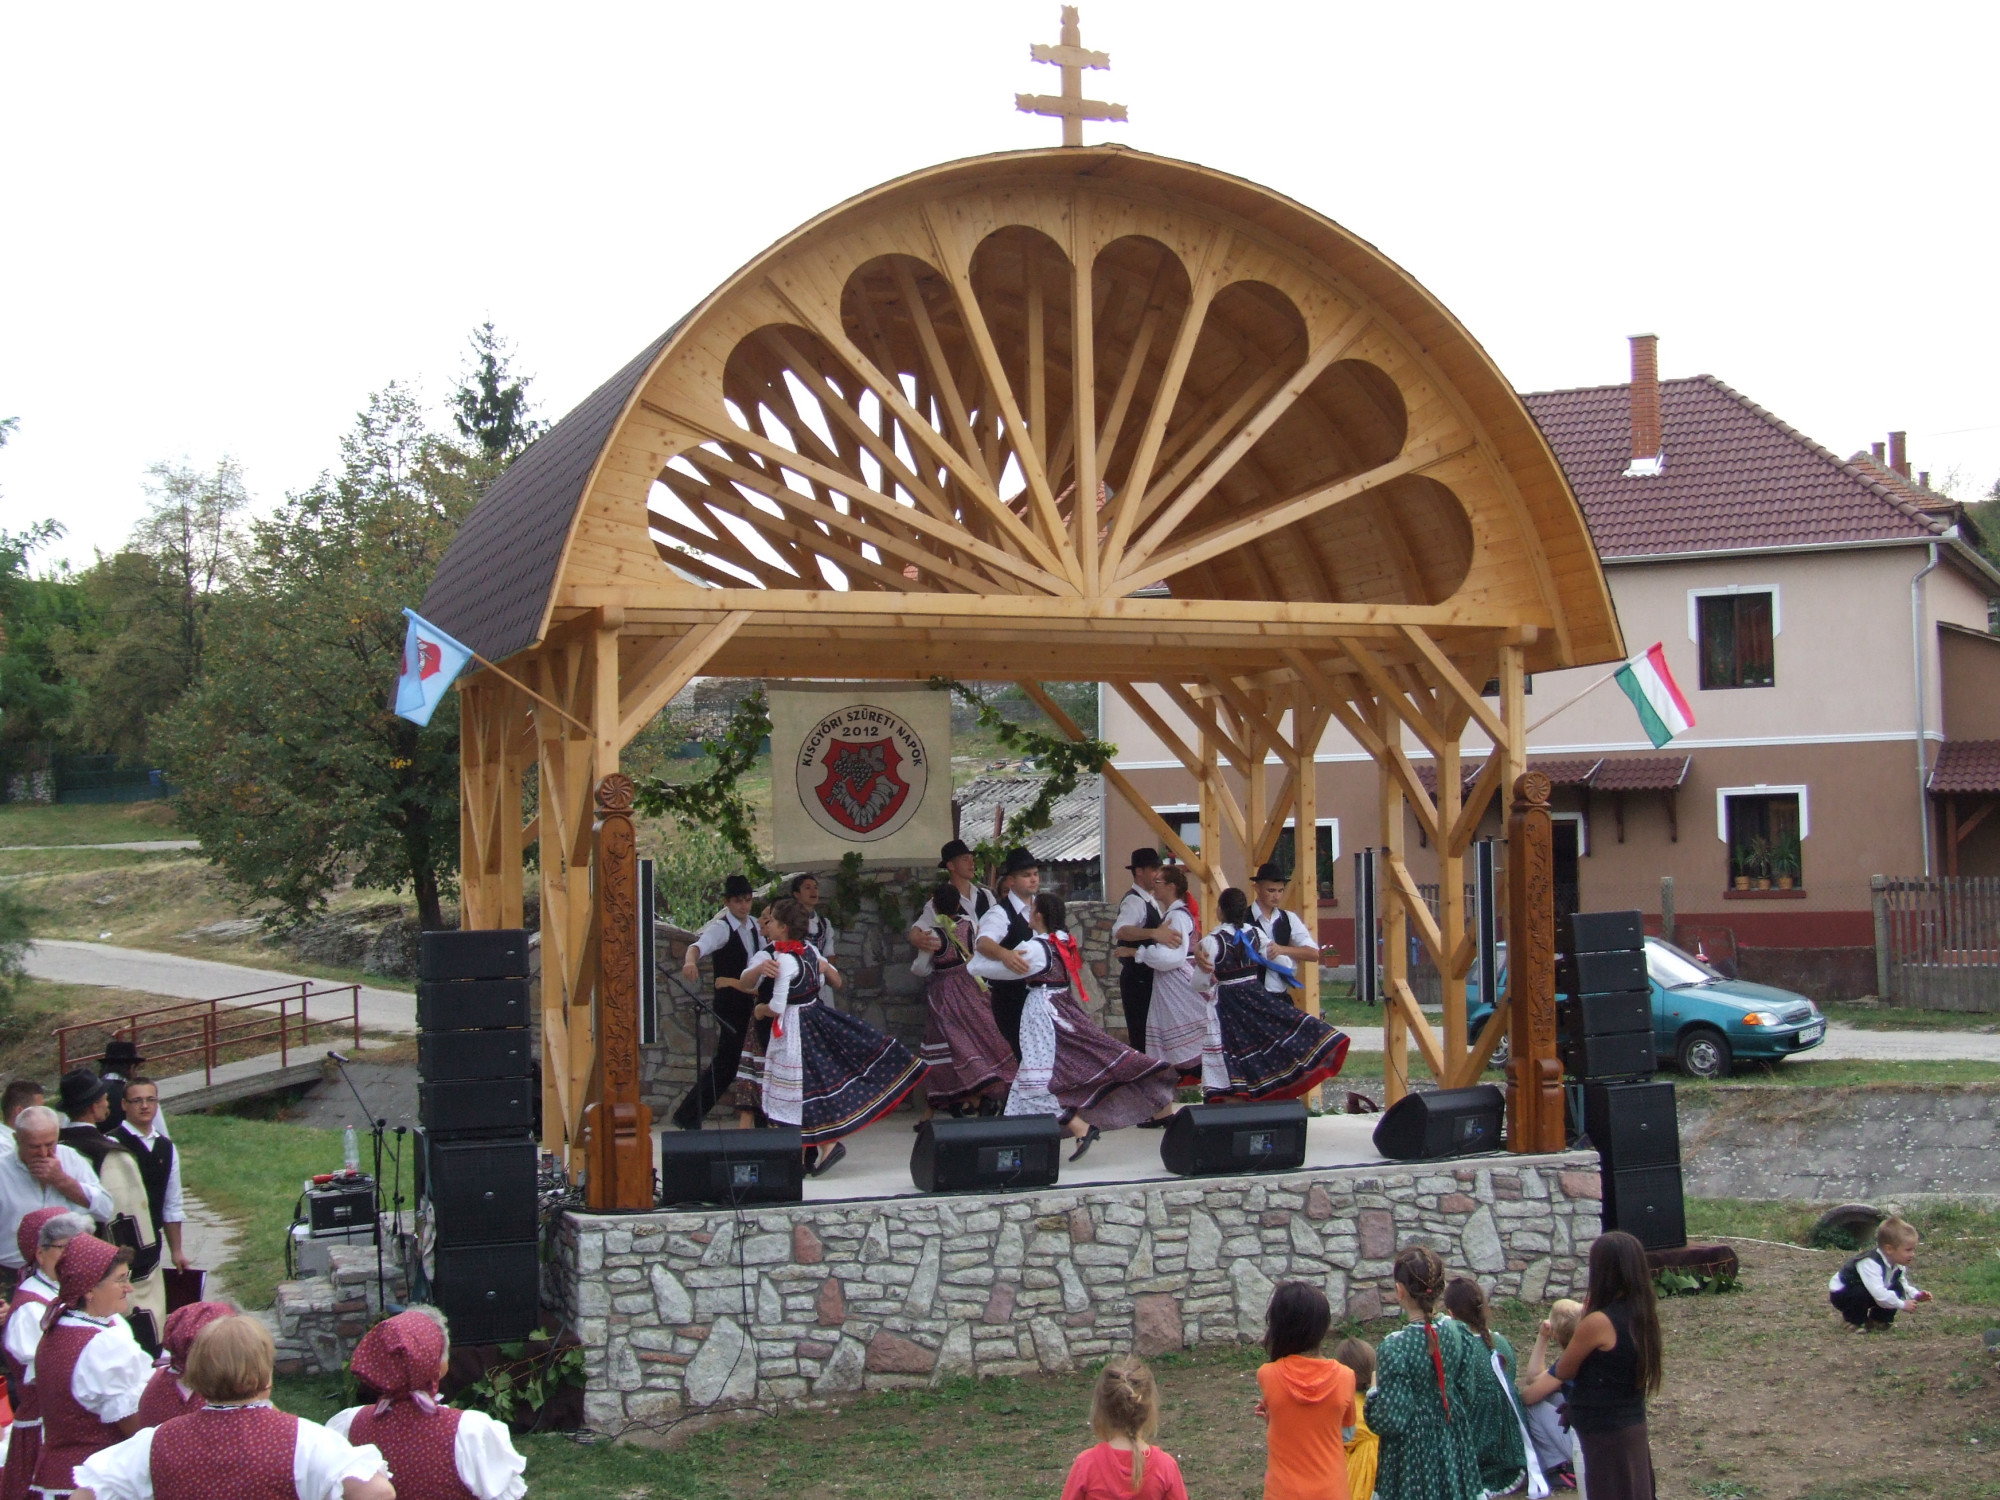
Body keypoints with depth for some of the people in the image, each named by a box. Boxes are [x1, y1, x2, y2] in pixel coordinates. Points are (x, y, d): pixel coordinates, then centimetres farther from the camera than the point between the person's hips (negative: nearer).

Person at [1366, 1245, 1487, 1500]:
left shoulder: (1394, 1348, -25)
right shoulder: (1459, 1333, -8)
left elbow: (1391, 1421, -22)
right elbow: (1469, 1396, 1)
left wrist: (1373, 1392, -5)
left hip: (1414, 1453, -5)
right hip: (1454, 1447, 5)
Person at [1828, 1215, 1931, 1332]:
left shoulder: (1898, 1265, -8)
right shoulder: (1870, 1264, -37)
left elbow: (1904, 1285, 11)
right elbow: (1879, 1294, -44)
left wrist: (1916, 1295, -9)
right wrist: (1902, 1305, -35)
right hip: (1840, 1295, -8)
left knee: (1897, 1289, -6)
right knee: (1863, 1292, -36)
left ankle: (1878, 1321, 8)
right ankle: (1855, 1322, -11)